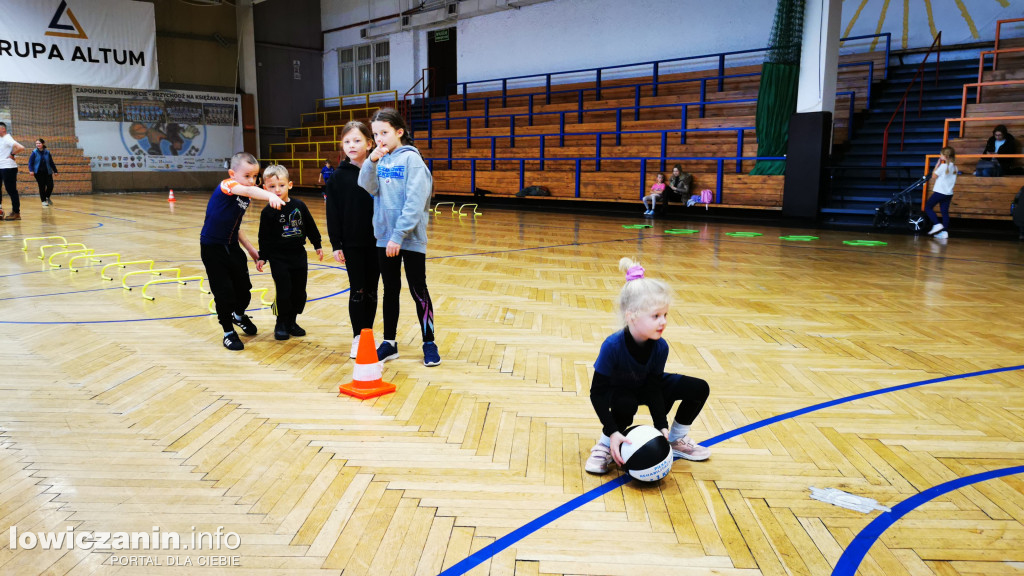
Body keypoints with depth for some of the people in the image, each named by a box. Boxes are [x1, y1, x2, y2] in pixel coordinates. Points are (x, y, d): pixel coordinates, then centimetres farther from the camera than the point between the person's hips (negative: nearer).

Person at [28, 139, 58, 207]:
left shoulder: (47, 152, 4)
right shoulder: (34, 152, -3)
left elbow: (51, 162, 10)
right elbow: (30, 162, -4)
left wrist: (55, 170, 10)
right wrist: (31, 170, -17)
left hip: (47, 172, 2)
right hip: (38, 173, -2)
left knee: (50, 186, -5)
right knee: (42, 187, 0)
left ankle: (47, 197, 23)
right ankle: (43, 201, 13)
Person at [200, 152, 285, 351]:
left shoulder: (245, 198, 5)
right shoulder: (227, 185, -18)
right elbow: (247, 190, -42)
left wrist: (251, 249, 12)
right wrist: (270, 195, -61)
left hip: (232, 247, 7)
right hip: (213, 248, -7)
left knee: (244, 287, 14)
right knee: (224, 293, -3)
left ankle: (239, 315, 45)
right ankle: (228, 332, 15)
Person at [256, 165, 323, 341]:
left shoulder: (299, 205, 1)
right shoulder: (268, 212, -6)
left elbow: (310, 227, 11)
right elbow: (264, 237, -2)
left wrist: (317, 245, 14)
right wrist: (262, 257, -3)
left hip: (299, 256, 3)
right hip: (278, 259, -3)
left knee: (299, 292, 8)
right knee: (283, 292, -6)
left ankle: (291, 321, 25)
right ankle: (281, 324, 12)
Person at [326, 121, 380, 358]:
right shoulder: (339, 176, -2)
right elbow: (333, 213, -1)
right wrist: (336, 245, -5)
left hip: (376, 241, 1)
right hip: (352, 243, -1)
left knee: (371, 290, 9)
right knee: (357, 291, 4)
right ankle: (357, 338, 15)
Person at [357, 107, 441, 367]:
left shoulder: (411, 159, -10)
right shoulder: (380, 159, 8)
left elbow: (414, 202, -17)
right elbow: (368, 188, -3)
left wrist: (399, 236, -20)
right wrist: (372, 161, -17)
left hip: (410, 239, -6)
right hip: (384, 238, 6)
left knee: (418, 291, 3)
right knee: (390, 290, 13)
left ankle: (429, 343, 15)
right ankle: (389, 343, 23)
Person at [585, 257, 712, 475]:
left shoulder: (660, 347, -25)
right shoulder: (613, 345, -37)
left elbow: (654, 388, -17)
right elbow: (598, 392, -32)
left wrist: (662, 426, -25)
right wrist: (613, 432, -37)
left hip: (645, 386, 5)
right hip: (617, 390, -4)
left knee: (699, 389, -8)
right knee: (625, 404, -40)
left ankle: (676, 439, 13)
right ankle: (606, 444, -10)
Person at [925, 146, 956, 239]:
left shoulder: (943, 166, -13)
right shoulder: (954, 167, 10)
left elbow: (934, 176, -4)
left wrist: (937, 164, 1)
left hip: (940, 192, -7)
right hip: (949, 193, 7)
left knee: (928, 207, 3)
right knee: (945, 212, 8)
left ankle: (937, 224, -10)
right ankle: (944, 231, 4)